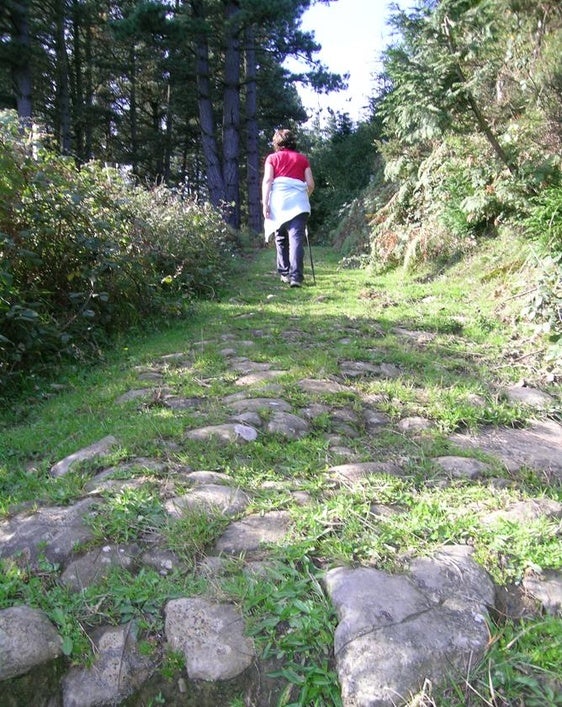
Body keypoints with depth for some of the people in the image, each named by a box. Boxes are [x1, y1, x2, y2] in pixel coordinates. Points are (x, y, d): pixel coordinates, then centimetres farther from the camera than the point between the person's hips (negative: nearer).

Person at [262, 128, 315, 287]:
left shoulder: (272, 158, 14)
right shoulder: (302, 158, 17)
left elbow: (267, 181, 1)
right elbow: (310, 184, 10)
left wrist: (265, 203, -3)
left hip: (278, 202, 1)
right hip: (298, 203, 0)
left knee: (281, 239, 14)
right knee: (297, 239, -7)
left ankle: (284, 273, 18)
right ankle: (296, 276, -18)